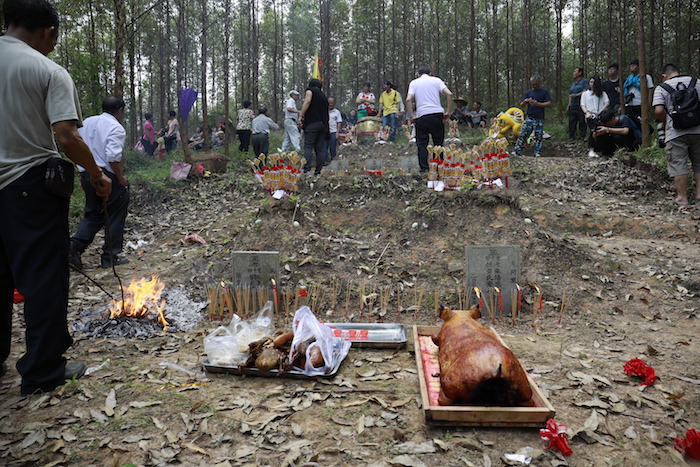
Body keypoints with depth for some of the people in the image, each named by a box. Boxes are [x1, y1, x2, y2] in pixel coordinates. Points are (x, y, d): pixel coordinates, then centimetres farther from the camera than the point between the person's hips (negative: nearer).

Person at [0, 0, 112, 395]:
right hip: (32, 183, -5)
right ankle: (43, 373, 12)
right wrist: (98, 176, -6)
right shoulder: (48, 71, -9)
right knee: (44, 279, 3)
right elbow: (67, 137, -19)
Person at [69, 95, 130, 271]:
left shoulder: (87, 123, 13)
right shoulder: (116, 128, -11)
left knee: (93, 214, 18)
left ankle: (75, 245, -1)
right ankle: (110, 258, 11)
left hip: (87, 175, 7)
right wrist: (121, 178, -12)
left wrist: (82, 174, 21)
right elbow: (113, 157, -22)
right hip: (108, 177, -7)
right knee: (115, 217, 5)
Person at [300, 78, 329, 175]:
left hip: (312, 123, -6)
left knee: (308, 147, -11)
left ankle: (307, 169, -25)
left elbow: (307, 101, -12)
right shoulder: (324, 96, 27)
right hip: (324, 124, 6)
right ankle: (318, 171, 1)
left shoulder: (310, 90, 8)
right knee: (319, 149, 5)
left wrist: (300, 116, -12)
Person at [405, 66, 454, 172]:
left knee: (422, 143, 7)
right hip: (437, 113, 1)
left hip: (421, 115, 0)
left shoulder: (414, 82, 12)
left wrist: (412, 116, -1)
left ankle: (424, 168, 2)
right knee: (438, 143, 10)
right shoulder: (436, 80, 12)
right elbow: (449, 94, -2)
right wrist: (449, 112, 1)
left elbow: (408, 99, -5)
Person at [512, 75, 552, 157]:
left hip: (539, 119, -2)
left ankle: (538, 154, 9)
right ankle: (516, 152, -4)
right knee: (522, 135, -4)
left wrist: (537, 104, -17)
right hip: (529, 118, 3)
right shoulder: (529, 92, 13)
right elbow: (521, 105, 14)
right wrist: (525, 102, -9)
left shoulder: (544, 92, 4)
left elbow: (549, 104, -6)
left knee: (538, 137, 2)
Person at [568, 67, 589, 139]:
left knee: (582, 122, -5)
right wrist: (569, 105, 14)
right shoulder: (573, 84, 26)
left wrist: (577, 95, -18)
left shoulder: (584, 81, 2)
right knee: (571, 122, 5)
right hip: (572, 106, 7)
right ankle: (571, 137, 9)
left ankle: (583, 136, -1)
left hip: (581, 106, -7)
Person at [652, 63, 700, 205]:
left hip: (676, 133, -4)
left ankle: (682, 197, 3)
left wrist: (666, 121, 5)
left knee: (678, 165, 2)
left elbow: (658, 111, -14)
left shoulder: (661, 88, -3)